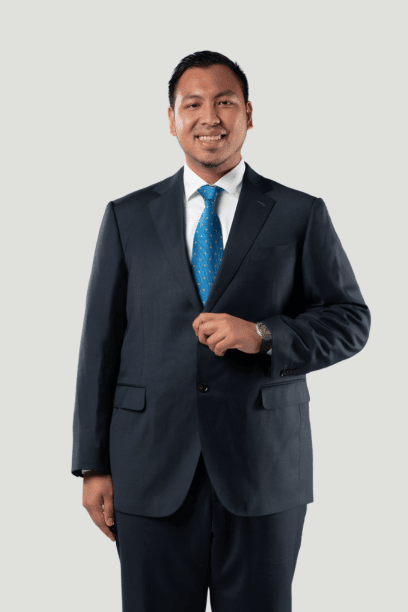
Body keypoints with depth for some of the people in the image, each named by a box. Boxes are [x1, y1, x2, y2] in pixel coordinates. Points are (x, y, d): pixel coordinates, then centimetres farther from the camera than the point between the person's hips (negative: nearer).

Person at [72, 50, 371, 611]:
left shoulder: (301, 214, 5)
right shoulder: (127, 217, 8)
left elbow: (350, 319, 3)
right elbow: (101, 342, 6)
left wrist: (263, 335, -15)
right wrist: (93, 464, 2)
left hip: (264, 472, 0)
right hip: (151, 475, 1)